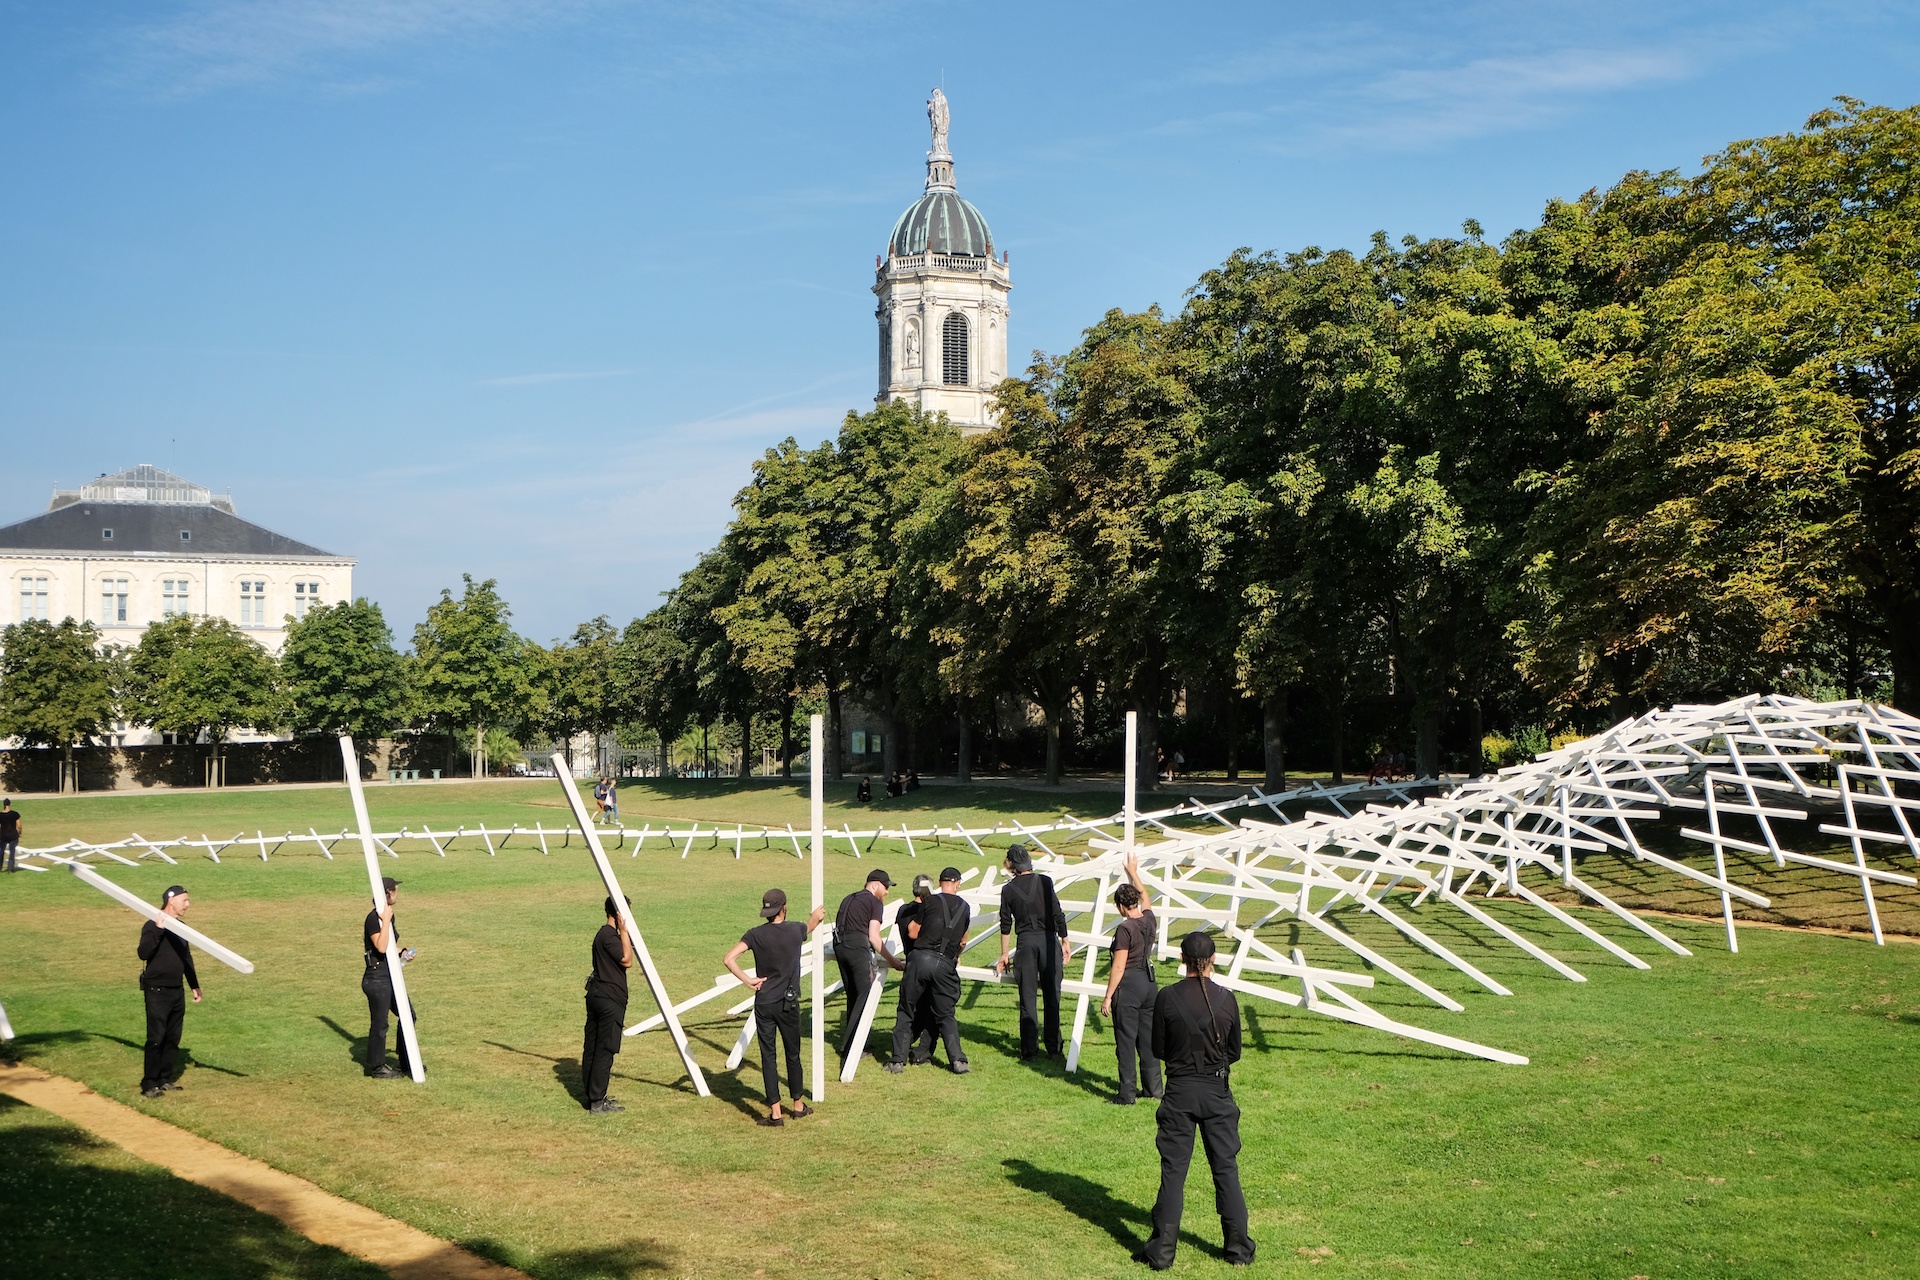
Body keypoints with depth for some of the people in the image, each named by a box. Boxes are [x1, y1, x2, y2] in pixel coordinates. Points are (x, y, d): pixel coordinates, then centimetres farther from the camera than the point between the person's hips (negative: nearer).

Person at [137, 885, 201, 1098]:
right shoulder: (153, 926, -12)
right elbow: (143, 953, -26)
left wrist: (194, 985, 23)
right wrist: (158, 929, -32)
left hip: (177, 992, 8)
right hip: (157, 992, -8)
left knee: (173, 1038, 11)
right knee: (156, 1038, -7)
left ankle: (165, 1079, 20)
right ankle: (149, 1084, -1)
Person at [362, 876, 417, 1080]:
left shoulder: (388, 916, 11)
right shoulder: (374, 918, -17)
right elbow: (381, 947, -28)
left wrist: (402, 955, 8)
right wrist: (386, 920, -27)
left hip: (390, 976, 10)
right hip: (377, 978, -10)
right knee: (379, 1024, 2)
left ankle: (407, 1063, 26)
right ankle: (377, 1068, 16)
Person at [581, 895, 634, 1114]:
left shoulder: (603, 934, 16)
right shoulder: (609, 936, -15)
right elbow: (627, 960, -20)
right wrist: (624, 932, -17)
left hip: (596, 995, 10)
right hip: (610, 999, -10)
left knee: (592, 1047, 12)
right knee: (605, 1050, -7)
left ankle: (593, 1096, 20)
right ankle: (597, 1102, -5)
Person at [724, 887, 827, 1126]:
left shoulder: (756, 934, -6)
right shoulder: (796, 930, -4)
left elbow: (729, 959, -16)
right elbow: (810, 928, 23)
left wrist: (748, 980, -6)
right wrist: (816, 917, 46)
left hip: (764, 1004, 0)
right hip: (789, 1004, 1)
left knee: (768, 1056, 3)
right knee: (793, 1055, 14)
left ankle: (775, 1113, 1)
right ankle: (798, 1106, 27)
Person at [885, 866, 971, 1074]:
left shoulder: (931, 901, 3)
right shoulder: (964, 908, 14)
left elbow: (912, 932, 8)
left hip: (921, 958, -2)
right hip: (946, 964, 2)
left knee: (906, 1012, 9)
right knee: (945, 1015, 14)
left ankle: (898, 1060, 7)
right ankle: (958, 1060, 3)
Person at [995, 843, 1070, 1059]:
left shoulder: (1008, 889, 2)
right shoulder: (1045, 881, -2)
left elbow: (1005, 925, 7)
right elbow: (1058, 915, -3)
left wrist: (1004, 955, 15)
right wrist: (1065, 942, 6)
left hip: (1026, 942, 0)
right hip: (1049, 939, 0)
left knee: (1027, 998, 5)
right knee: (1052, 996, 7)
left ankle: (1029, 1049, 4)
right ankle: (1054, 1047, 10)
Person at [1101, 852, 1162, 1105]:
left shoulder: (1125, 929, -17)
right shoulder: (1150, 921, 3)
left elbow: (1118, 967, -17)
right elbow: (1144, 896, 26)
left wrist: (1108, 997, -12)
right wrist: (1133, 873, 37)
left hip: (1128, 985, -8)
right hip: (1149, 982, 8)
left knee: (1126, 1041, -2)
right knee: (1148, 1038, 16)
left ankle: (1128, 1094, 0)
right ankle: (1154, 1087, 22)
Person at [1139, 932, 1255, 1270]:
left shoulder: (1167, 997, -11)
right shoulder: (1226, 998, -8)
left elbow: (1158, 1050, -3)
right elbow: (1235, 1052, 2)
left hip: (1179, 1092, -1)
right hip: (1217, 1092, 1)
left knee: (1173, 1170, 5)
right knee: (1226, 1168, 11)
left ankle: (1162, 1251, 7)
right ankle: (1239, 1249, 17)